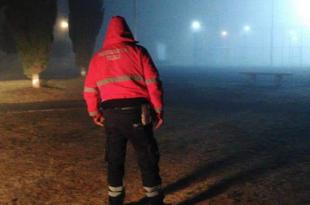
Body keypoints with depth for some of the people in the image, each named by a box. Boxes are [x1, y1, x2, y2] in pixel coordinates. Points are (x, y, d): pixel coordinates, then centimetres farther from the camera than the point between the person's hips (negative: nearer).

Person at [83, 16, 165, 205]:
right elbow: (153, 83, -5)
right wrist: (159, 110, 1)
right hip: (135, 111, -3)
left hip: (110, 114, 4)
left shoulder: (98, 57, 12)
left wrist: (95, 113, 26)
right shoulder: (137, 51, 1)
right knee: (148, 158, 6)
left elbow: (90, 90, 14)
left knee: (115, 159, 15)